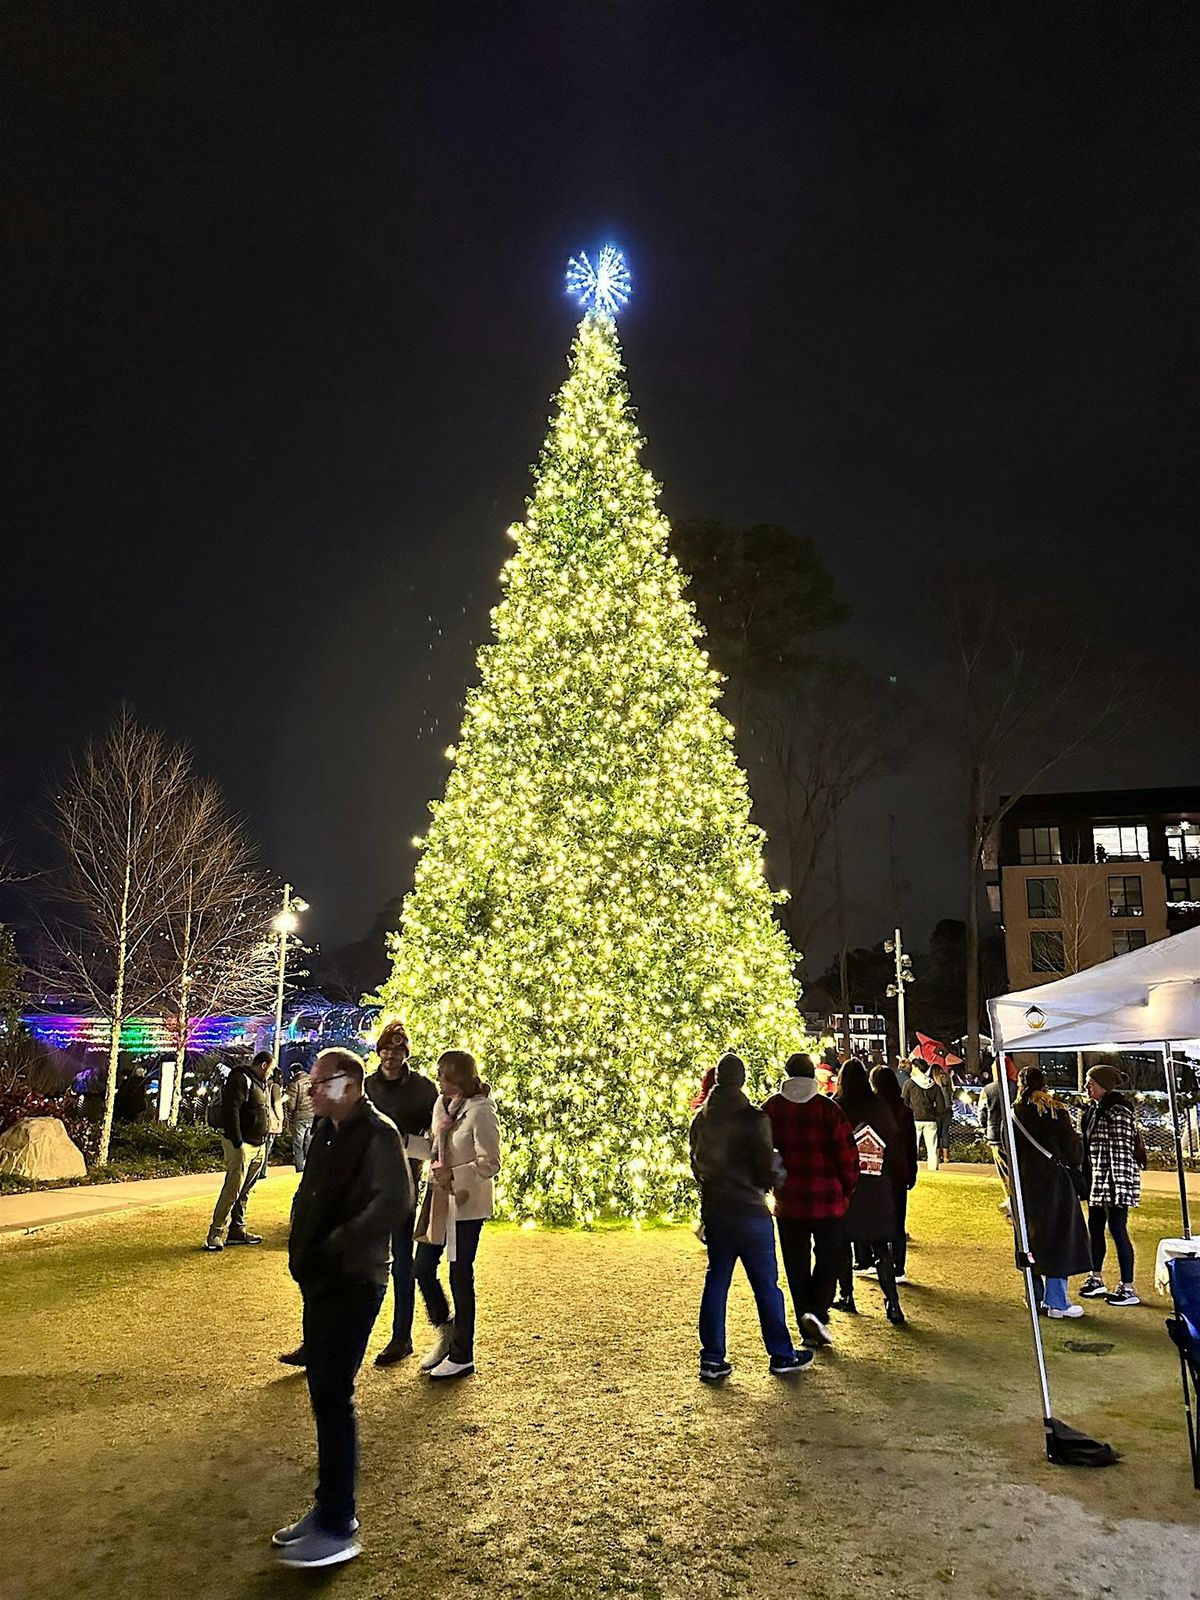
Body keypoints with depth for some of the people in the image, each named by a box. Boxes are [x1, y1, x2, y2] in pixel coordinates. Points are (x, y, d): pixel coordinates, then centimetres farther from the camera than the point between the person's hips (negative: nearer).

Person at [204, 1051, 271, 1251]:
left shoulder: (259, 1083, 18)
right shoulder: (240, 1080, -13)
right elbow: (231, 1111, -21)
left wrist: (262, 1141, 15)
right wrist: (238, 1142, -23)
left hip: (257, 1146, 10)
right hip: (241, 1144, -10)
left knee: (244, 1190, 14)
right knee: (233, 1189, -11)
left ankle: (237, 1231, 21)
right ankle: (215, 1234, -6)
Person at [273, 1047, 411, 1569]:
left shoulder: (377, 1133, -18)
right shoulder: (326, 1130, 8)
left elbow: (394, 1198, -30)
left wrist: (333, 1248, -27)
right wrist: (303, 1250, 1)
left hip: (353, 1282, -8)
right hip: (322, 1280, 8)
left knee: (332, 1397, -3)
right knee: (322, 1391, 16)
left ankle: (337, 1529, 11)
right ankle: (329, 1507, 32)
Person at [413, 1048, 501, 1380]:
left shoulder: (480, 1111, -18)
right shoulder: (441, 1104, 5)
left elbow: (490, 1163, -19)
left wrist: (453, 1175, -24)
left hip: (466, 1205, -7)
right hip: (437, 1200, 7)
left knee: (460, 1277, 4)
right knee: (423, 1269, 10)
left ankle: (462, 1357, 20)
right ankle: (445, 1331, 34)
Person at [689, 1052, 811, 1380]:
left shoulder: (700, 1119, 2)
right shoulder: (754, 1119, -15)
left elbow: (696, 1163, 9)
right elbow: (765, 1167, -13)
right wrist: (769, 1183, 8)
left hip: (713, 1211, 5)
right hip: (749, 1211, -5)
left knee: (716, 1282, 12)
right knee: (766, 1285, 8)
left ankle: (712, 1359, 15)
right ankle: (782, 1356, 20)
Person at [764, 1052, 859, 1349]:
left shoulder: (771, 1108, -2)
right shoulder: (828, 1108, -10)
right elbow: (847, 1154, -9)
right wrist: (847, 1190, 5)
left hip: (787, 1201, 2)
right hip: (827, 1200, -2)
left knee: (797, 1265, 12)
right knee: (828, 1257, 14)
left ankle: (808, 1329, 17)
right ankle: (818, 1312, -5)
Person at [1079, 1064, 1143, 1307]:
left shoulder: (1118, 1111, -17)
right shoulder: (1093, 1108, 11)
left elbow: (1121, 1150, -20)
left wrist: (1117, 1184, -22)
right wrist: (1086, 1177, 19)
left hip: (1115, 1178, -9)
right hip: (1096, 1179, 9)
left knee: (1117, 1229, -4)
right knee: (1095, 1227, 16)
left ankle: (1128, 1289, 6)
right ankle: (1096, 1279, 29)